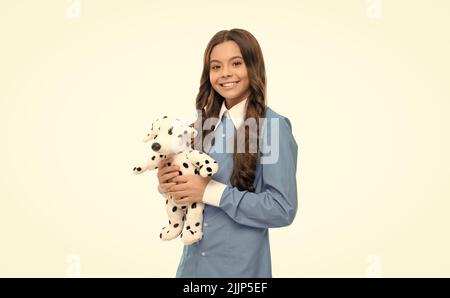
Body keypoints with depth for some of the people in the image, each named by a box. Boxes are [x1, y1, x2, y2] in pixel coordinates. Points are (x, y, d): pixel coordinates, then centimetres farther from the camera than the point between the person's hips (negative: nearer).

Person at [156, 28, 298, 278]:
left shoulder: (273, 126, -15)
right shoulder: (207, 121, 3)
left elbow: (283, 209, -19)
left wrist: (211, 191, -23)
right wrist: (170, 183, -11)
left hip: (240, 265, -5)